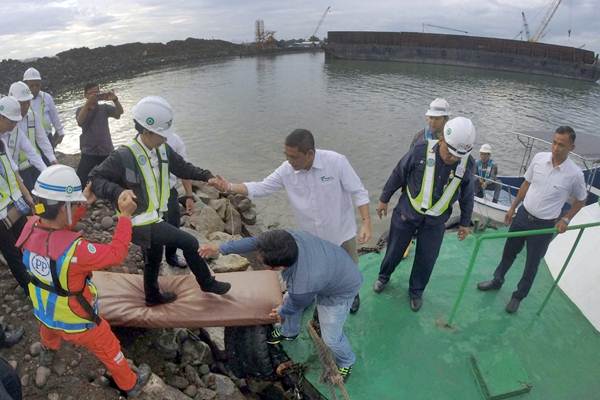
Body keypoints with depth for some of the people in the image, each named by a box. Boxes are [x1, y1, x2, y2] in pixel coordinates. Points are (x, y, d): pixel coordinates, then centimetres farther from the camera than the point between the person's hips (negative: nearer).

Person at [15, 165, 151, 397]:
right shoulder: (74, 249, -43)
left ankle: (47, 353, 75)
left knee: (49, 329, 43)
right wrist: (125, 216, -26)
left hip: (43, 312, 7)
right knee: (109, 350, 19)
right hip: (75, 321, -7)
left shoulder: (30, 227, -21)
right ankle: (130, 384, 43)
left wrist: (83, 205, -7)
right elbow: (116, 253, -32)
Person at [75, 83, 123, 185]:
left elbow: (120, 112, -11)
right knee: (81, 181, -7)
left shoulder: (105, 108, 6)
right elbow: (80, 121, -18)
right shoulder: (81, 110, 3)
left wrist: (115, 100, -30)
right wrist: (88, 103, -28)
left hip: (107, 151, 1)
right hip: (89, 152, -1)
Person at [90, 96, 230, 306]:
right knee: (190, 243, -7)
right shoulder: (123, 156, -22)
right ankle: (208, 284, 15)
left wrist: (208, 176, -3)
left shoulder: (163, 149, -1)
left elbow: (182, 168, 10)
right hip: (140, 224, -8)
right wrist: (118, 192, -38)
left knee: (154, 259, 27)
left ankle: (153, 296, 53)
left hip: (154, 220, 8)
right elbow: (95, 179, -19)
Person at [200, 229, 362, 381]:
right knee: (289, 299, 21)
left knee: (331, 337, 6)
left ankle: (346, 362, 40)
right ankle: (289, 332, 52)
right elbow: (254, 242, -12)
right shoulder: (288, 236, -31)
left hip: (340, 290, -7)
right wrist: (221, 248, -6)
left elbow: (295, 304, -17)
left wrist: (282, 312, 6)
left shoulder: (302, 287, -43)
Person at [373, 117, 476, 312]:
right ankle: (384, 276, 44)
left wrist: (465, 222, 13)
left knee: (426, 259, 12)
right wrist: (384, 199, 2)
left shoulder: (467, 163, -10)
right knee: (395, 250, 15)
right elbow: (398, 175, -6)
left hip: (435, 222, 2)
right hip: (407, 213, -1)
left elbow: (467, 195, 6)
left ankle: (416, 292, 37)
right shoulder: (421, 150, -19)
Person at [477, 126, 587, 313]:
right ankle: (497, 281, 42)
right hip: (523, 215, 3)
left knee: (532, 264, 12)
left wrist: (565, 219, -9)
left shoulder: (574, 174, -18)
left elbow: (580, 200, 1)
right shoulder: (539, 157, -9)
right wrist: (513, 207, 9)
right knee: (509, 252, 20)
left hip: (545, 225, -3)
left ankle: (519, 296, 31)